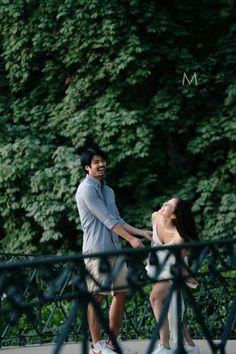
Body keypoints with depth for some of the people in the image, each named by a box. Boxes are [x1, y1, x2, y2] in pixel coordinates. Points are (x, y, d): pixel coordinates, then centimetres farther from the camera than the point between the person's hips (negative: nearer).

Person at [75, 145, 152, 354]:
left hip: (114, 249, 9)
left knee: (121, 294, 8)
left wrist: (142, 232, 10)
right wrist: (131, 239, -16)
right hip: (97, 250, -9)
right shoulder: (87, 189, -8)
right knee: (97, 297, -4)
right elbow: (107, 219, -13)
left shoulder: (108, 191, 18)